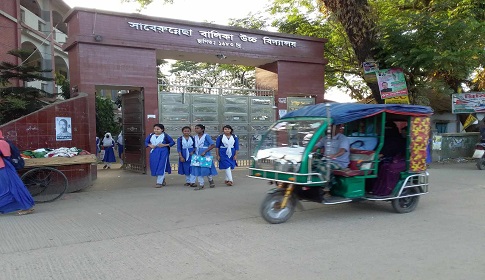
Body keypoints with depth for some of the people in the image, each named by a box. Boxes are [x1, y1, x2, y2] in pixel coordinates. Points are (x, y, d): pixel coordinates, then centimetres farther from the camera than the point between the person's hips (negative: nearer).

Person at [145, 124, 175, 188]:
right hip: (153, 152, 5)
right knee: (154, 167, 9)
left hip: (163, 152, -4)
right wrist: (150, 145, -5)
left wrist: (165, 145, -13)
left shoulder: (165, 135, -4)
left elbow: (172, 142, 0)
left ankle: (159, 182, -2)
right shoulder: (151, 135, 6)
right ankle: (162, 180, 29)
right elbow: (146, 142, 16)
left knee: (161, 166, -8)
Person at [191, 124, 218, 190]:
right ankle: (201, 185, 11)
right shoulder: (195, 137, 7)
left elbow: (213, 145, -14)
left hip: (205, 155, -6)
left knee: (205, 169, -5)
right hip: (197, 155, 6)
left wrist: (205, 152, -18)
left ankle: (211, 180, 23)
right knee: (197, 169, 3)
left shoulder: (206, 136, -10)